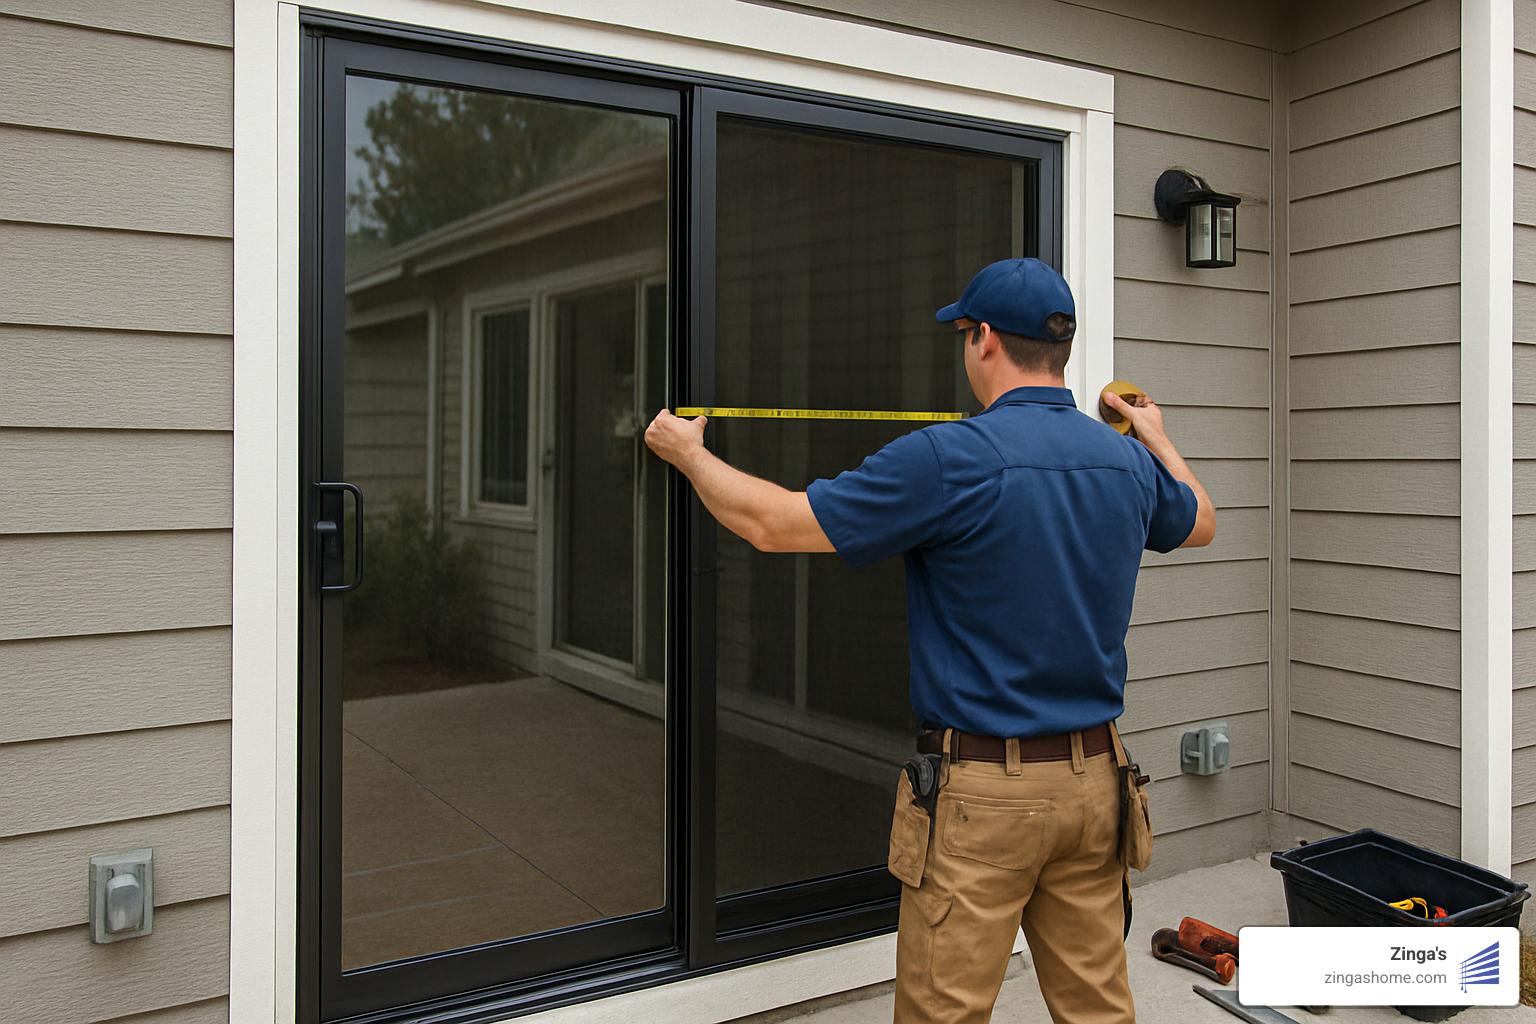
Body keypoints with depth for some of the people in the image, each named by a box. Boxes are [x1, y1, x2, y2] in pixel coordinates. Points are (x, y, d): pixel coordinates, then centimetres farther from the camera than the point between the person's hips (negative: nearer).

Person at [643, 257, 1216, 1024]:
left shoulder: (953, 459, -18)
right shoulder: (1129, 460, 3)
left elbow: (774, 523, -13)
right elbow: (1199, 523, 27)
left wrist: (689, 454, 6)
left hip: (983, 792, -7)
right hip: (1092, 782, 7)